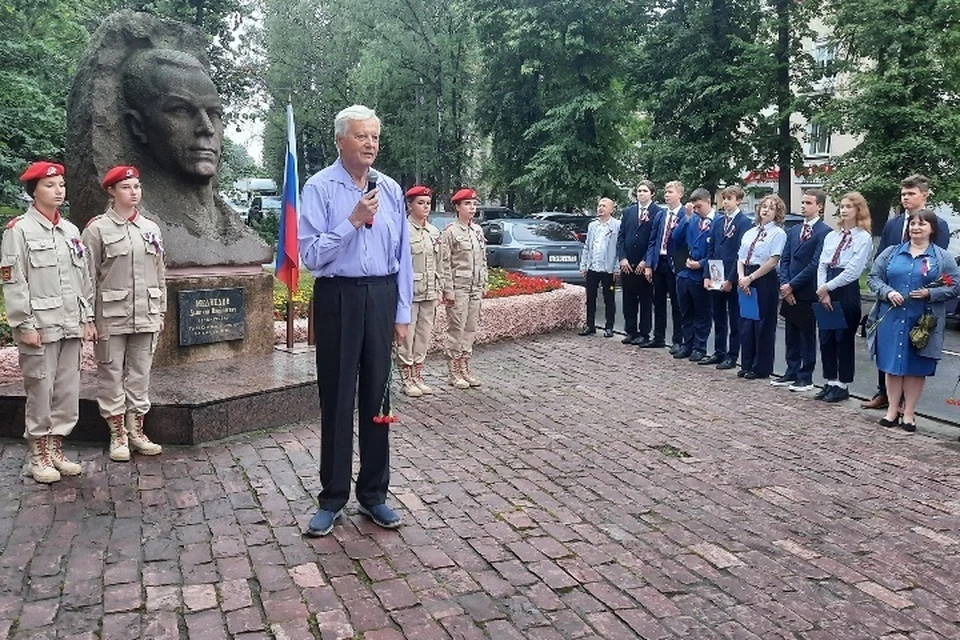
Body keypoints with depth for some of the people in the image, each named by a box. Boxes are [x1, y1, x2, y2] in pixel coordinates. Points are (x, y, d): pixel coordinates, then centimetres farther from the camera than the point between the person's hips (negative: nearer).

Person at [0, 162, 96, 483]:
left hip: (70, 325, 6)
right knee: (40, 392, 1)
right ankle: (38, 455, 14)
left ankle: (56, 449, 23)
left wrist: (87, 318, 12)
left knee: (68, 392, 9)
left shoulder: (71, 231, 13)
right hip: (40, 327, -6)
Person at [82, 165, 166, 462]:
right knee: (111, 374, 4)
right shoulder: (97, 229, -3)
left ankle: (136, 431, 20)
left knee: (140, 374, 9)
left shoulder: (151, 228, 10)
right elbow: (89, 277, -4)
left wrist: (161, 312, 12)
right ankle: (118, 435, 14)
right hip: (111, 317, -4)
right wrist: (90, 318, -7)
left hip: (146, 316, 4)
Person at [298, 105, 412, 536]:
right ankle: (332, 498, 18)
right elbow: (311, 255, -12)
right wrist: (354, 221, -19)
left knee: (376, 396, 9)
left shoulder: (390, 190, 8)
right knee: (336, 399, 5)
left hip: (381, 296, 3)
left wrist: (402, 313, 7)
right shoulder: (320, 188, -4)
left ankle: (373, 493, 23)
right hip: (338, 296, -3)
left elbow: (402, 256, 10)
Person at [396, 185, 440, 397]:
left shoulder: (434, 232, 12)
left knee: (424, 336, 11)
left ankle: (418, 376, 21)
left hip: (430, 293, 6)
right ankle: (407, 379, 9)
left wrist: (438, 289, 14)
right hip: (409, 292, -6)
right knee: (407, 336, -1)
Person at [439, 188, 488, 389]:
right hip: (458, 287, -6)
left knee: (471, 329, 10)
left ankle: (465, 368, 19)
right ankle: (454, 373, 6)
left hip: (476, 288, 6)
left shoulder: (478, 230, 11)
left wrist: (484, 285, 12)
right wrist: (448, 290, -14)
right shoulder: (449, 232, -8)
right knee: (456, 329, -2)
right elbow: (444, 263, -11)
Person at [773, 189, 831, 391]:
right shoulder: (793, 231, 14)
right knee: (791, 336, 13)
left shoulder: (824, 232, -11)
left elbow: (815, 264, -15)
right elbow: (784, 260, 11)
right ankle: (791, 373, 23)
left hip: (807, 293, -7)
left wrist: (792, 285, -13)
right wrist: (785, 284, -3)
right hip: (790, 292, 7)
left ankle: (805, 378, 12)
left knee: (807, 337, 4)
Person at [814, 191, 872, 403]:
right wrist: (822, 291, -4)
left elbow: (853, 271, -13)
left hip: (847, 292, -6)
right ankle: (830, 383, 19)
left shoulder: (864, 238, -5)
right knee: (825, 339, 9)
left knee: (844, 340, 2)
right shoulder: (831, 236, 13)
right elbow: (822, 265, 8)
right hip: (826, 292, 6)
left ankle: (842, 386, 12)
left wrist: (827, 287, -12)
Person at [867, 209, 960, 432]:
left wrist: (929, 293, -14)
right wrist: (888, 292, -12)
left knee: (916, 368, 5)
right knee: (892, 366, 6)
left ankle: (909, 413, 15)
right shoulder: (891, 253, 8)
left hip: (923, 321, -1)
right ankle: (892, 409, 17)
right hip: (892, 319, 1)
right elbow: (873, 278, 6)